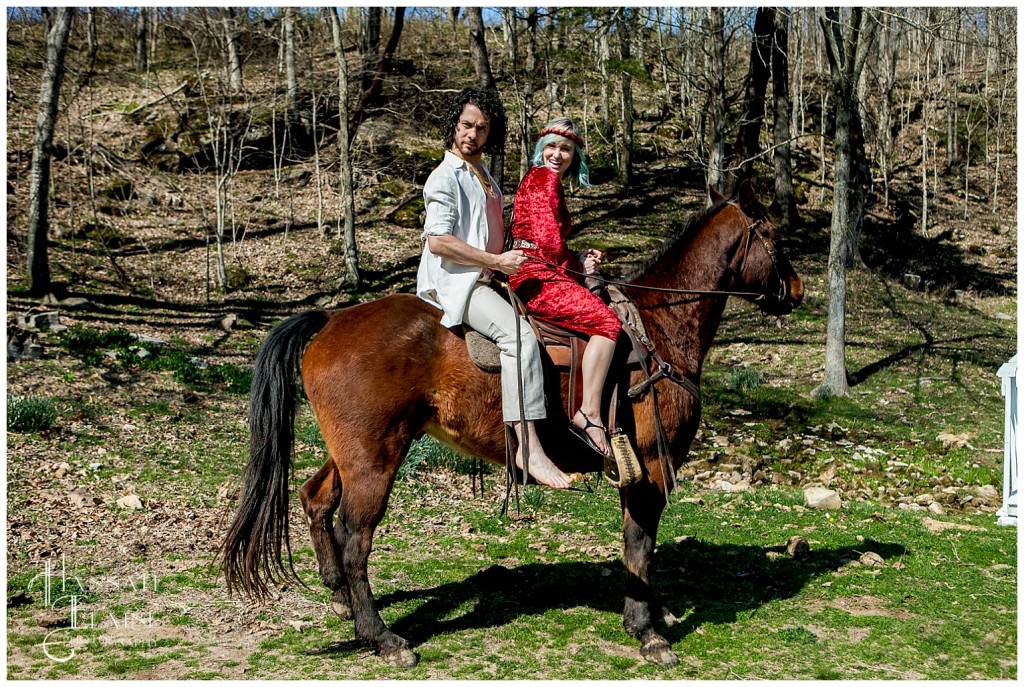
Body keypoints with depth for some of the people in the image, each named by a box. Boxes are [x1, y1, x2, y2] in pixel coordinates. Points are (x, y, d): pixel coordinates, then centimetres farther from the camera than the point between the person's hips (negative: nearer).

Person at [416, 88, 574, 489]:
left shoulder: (486, 179, 22)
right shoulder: (446, 177, -6)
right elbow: (438, 241, -17)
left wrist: (513, 261, 13)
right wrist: (497, 261, -16)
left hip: (485, 280, 10)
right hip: (454, 282, -10)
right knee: (519, 334, -30)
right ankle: (530, 449, -36)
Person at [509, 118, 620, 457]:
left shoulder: (548, 181, 24)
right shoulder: (544, 178, -7)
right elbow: (548, 240, -15)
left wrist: (579, 258, 8)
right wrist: (576, 264, 2)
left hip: (546, 275, 10)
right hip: (537, 279, -10)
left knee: (612, 318, 6)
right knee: (606, 322, -21)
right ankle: (589, 415, -23)